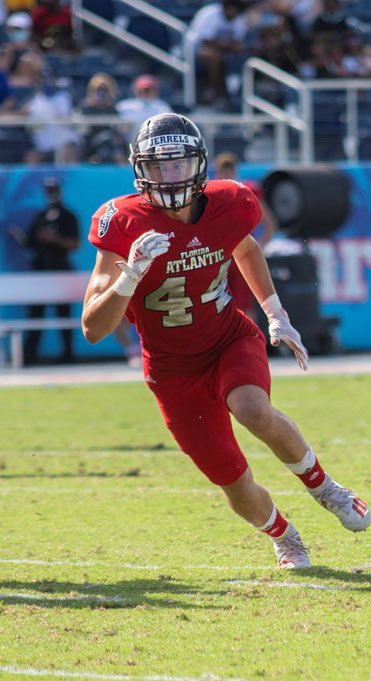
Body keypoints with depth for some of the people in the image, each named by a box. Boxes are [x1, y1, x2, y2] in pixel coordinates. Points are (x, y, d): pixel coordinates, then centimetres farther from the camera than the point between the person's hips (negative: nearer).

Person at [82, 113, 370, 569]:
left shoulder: (228, 206, -12)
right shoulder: (124, 225, -21)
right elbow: (93, 329, -24)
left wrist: (276, 314, 10)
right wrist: (132, 273, -38)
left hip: (231, 342, 1)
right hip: (174, 372, -1)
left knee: (255, 412, -34)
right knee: (239, 490, 2)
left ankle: (321, 485, -5)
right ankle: (284, 537, 37)